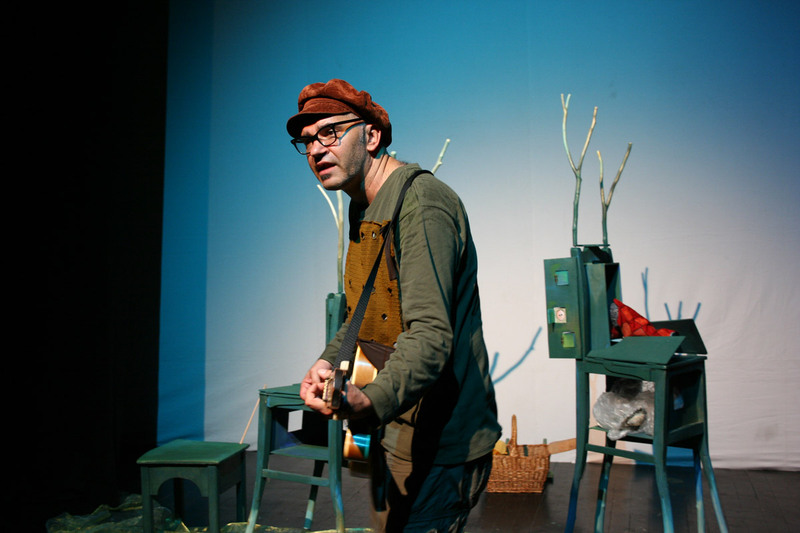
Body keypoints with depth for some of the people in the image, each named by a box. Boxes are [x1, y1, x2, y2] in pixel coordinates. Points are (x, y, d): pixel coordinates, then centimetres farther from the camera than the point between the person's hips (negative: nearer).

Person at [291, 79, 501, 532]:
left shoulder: (422, 203, -19)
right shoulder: (364, 209, 13)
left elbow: (430, 333, -31)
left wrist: (374, 402, -47)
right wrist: (328, 362, 1)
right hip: (393, 432, 10)